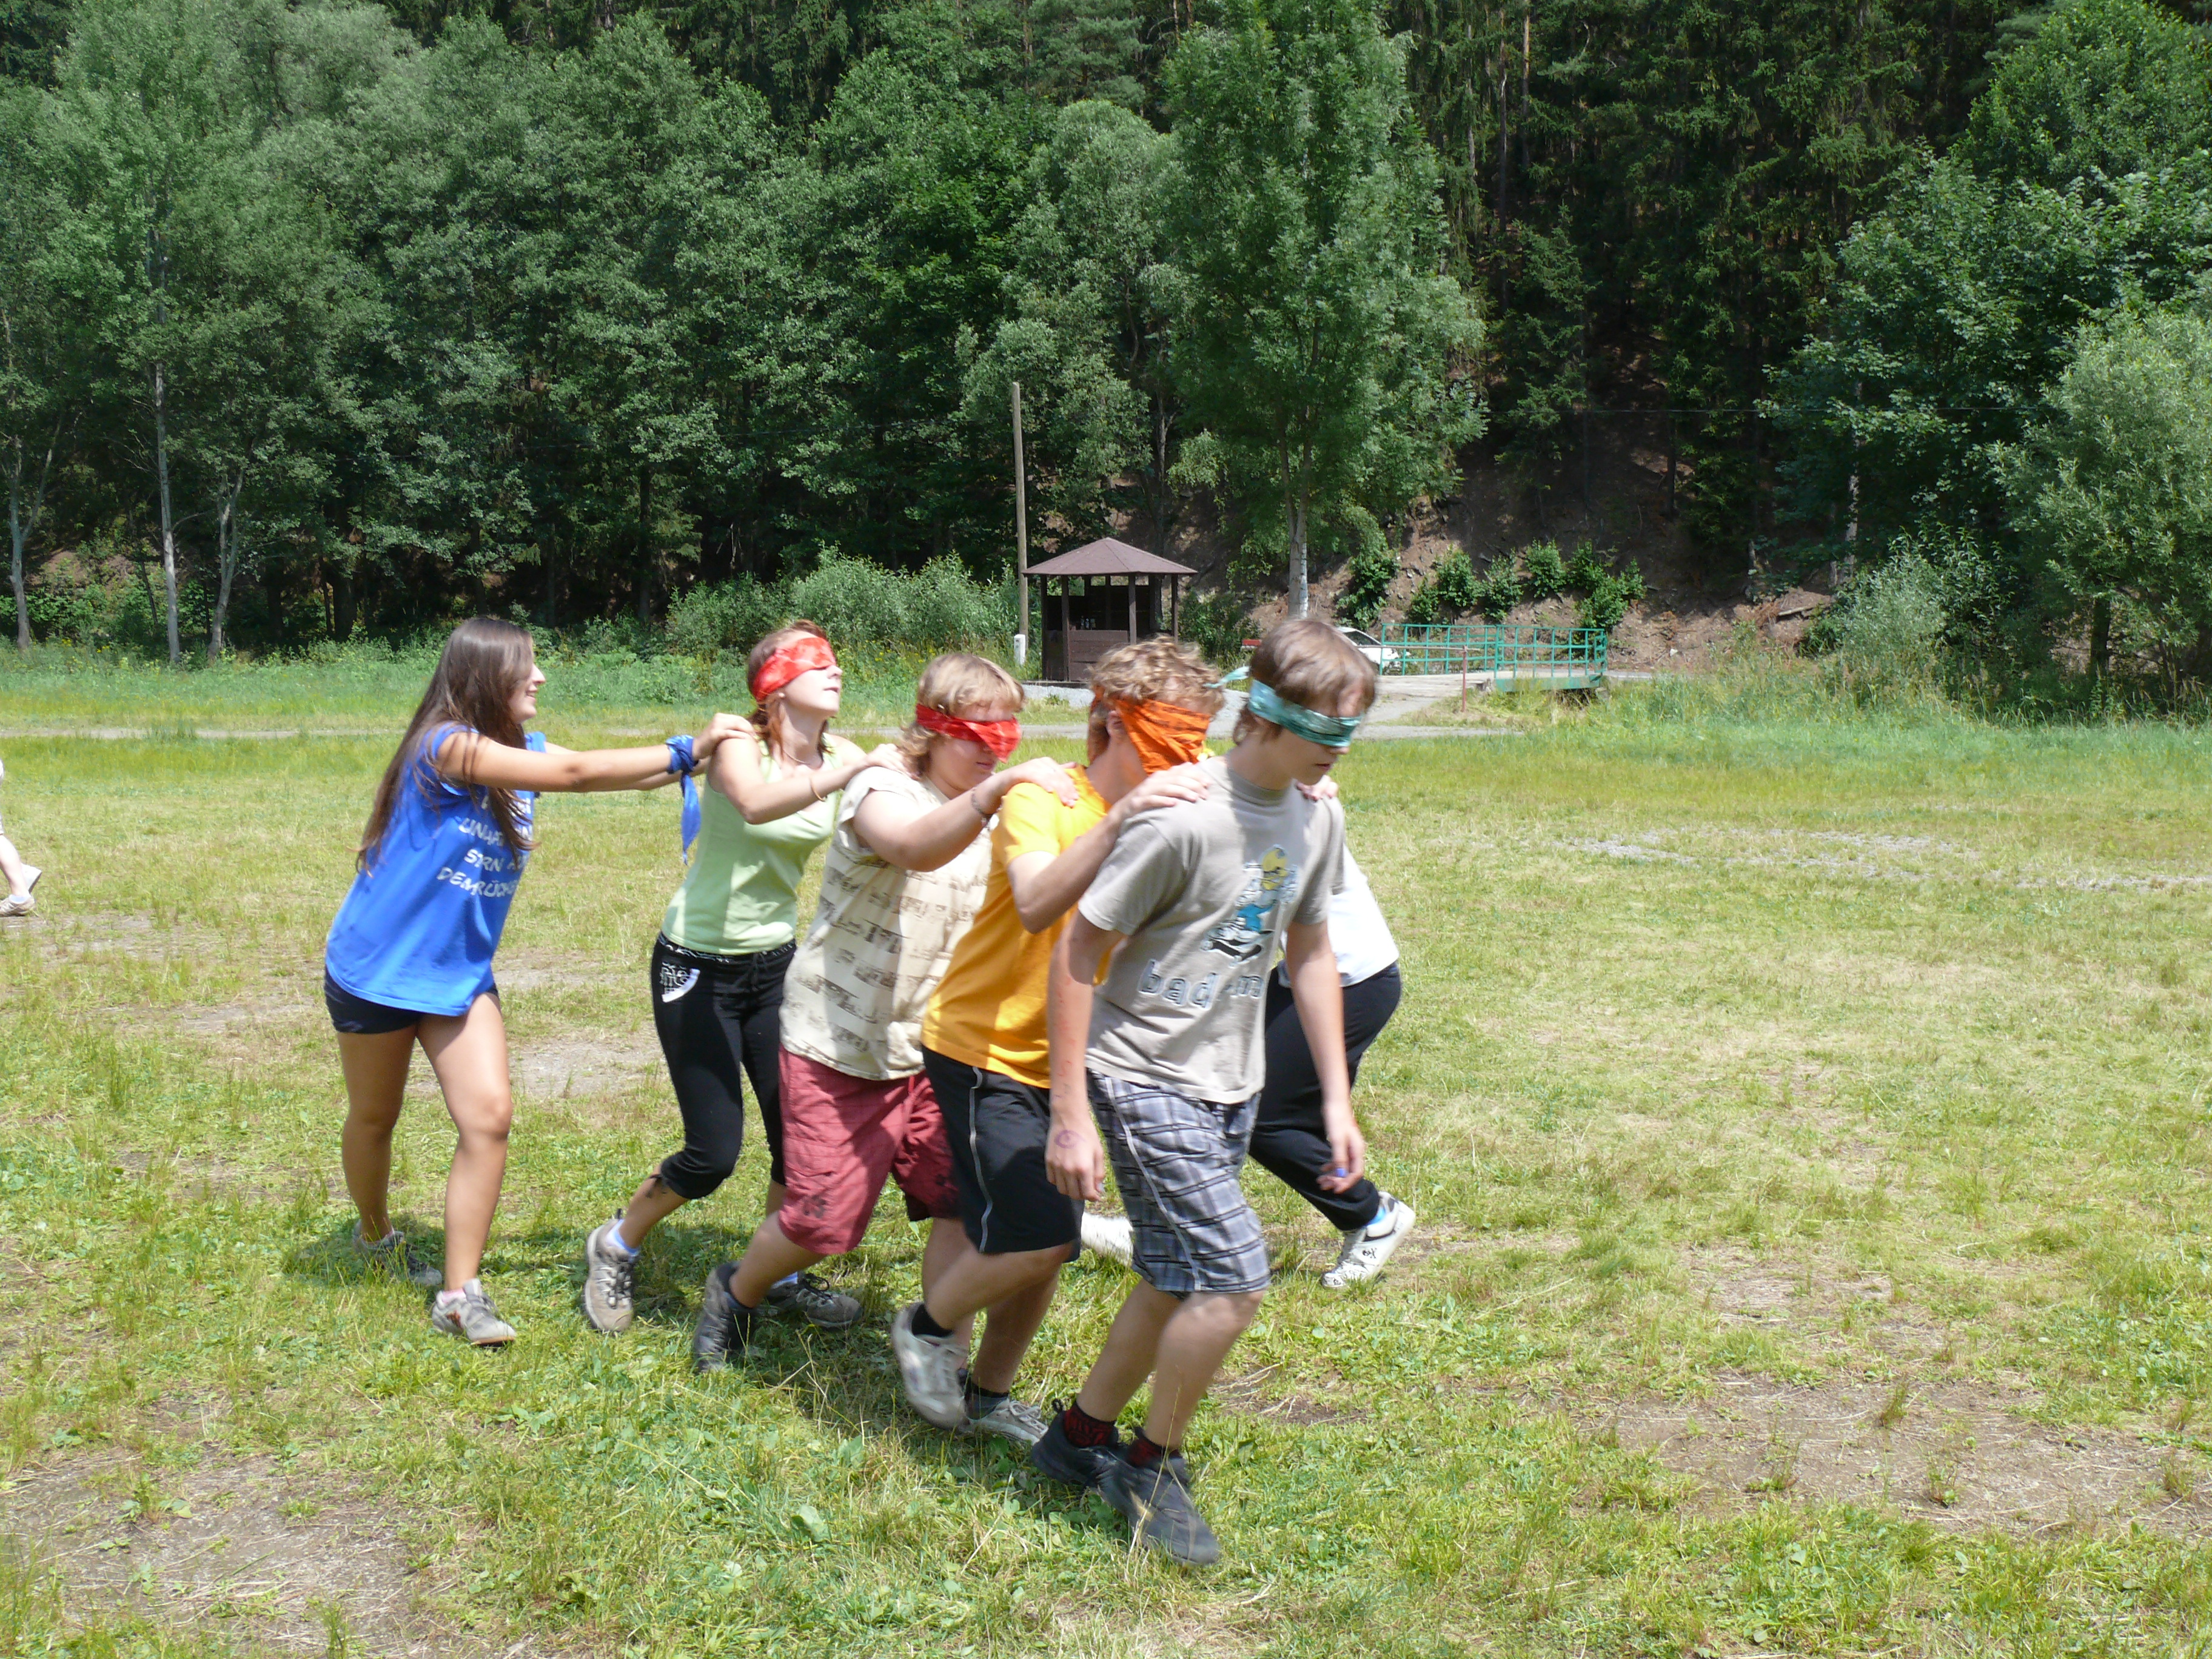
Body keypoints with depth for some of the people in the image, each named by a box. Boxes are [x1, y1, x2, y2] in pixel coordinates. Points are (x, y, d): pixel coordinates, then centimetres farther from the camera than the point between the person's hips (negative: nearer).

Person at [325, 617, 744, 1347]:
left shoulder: (523, 749, 2)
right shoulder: (448, 746, -23)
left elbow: (614, 773, -5)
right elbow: (576, 775, -29)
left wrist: (708, 753, -16)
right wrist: (688, 749, -27)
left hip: (460, 972, 6)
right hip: (378, 966, -6)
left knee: (489, 1118, -9)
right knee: (374, 1117, 13)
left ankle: (459, 1293, -3)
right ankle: (375, 1237, 41)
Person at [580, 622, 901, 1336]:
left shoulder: (838, 756, -1)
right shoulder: (738, 744, -18)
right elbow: (757, 804, -41)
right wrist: (859, 768, -49)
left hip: (777, 963, 5)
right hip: (699, 968, -5)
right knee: (714, 1152, -3)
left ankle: (778, 1277, 24)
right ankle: (616, 1246, 24)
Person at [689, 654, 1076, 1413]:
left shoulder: (994, 820, 7)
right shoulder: (881, 790, -17)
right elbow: (914, 846, -40)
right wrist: (1000, 787, -57)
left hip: (930, 1050, 6)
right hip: (839, 1044, -6)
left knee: (962, 1199, -8)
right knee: (824, 1219, -1)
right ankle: (736, 1292, 31)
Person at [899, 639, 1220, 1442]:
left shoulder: (1163, 813, 3)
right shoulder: (1041, 800, -18)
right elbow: (1038, 906, -36)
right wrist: (1121, 818, -48)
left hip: (1060, 1059, 7)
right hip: (984, 1050, -7)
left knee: (1048, 1243, 8)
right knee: (1033, 1240, -14)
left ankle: (987, 1392, 30)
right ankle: (925, 1329, 14)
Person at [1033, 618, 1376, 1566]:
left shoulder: (1317, 819, 2)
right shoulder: (1184, 819, -22)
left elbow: (1309, 954, 15)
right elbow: (1077, 951, -17)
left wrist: (1337, 1100, 13)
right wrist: (1070, 1115, -16)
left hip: (1231, 1087, 8)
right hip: (1146, 1083, -8)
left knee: (1176, 1281, 14)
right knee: (1233, 1281, -12)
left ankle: (1080, 1436, 34)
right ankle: (1153, 1466, 11)